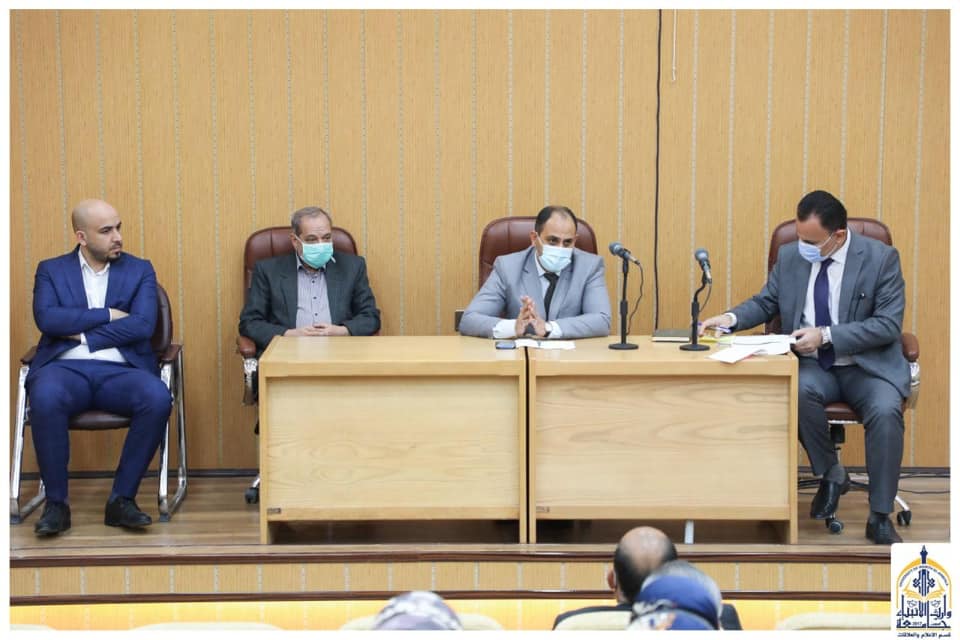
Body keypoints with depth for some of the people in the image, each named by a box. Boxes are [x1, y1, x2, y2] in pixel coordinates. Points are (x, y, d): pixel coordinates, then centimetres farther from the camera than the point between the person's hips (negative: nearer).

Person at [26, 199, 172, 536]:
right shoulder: (51, 270, 13)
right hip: (66, 367, -1)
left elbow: (142, 325, -3)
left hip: (120, 370, 1)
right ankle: (56, 502, -21)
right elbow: (47, 319, -5)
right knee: (45, 398, -37)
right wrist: (106, 315, -6)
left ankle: (122, 498, -18)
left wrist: (85, 336, -7)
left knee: (158, 398, -32)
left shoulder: (140, 271, 13)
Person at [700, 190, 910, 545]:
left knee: (885, 410, -33)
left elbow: (888, 325, -13)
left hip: (867, 367, -2)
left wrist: (826, 335, -22)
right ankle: (831, 476, -7)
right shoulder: (790, 256, 4)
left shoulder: (881, 258, -8)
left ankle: (880, 517, -19)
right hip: (812, 366, 2)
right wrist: (731, 318, -8)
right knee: (799, 392, -33)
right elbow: (765, 303, 14)